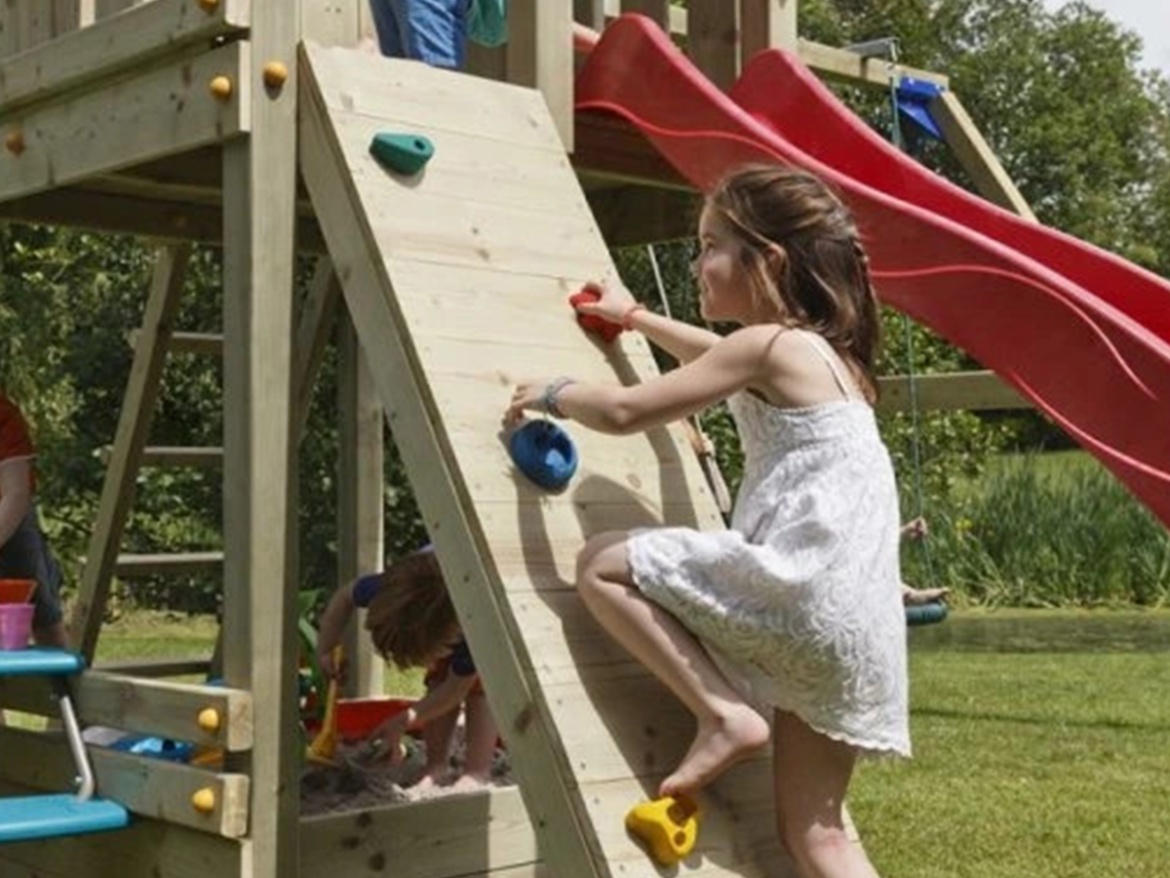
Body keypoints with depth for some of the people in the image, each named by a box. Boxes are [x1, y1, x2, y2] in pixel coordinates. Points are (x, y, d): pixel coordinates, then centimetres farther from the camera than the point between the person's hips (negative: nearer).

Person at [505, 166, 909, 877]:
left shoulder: (770, 345, -6)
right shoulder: (818, 350, 21)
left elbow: (625, 411, -6)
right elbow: (722, 357, 43)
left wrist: (554, 393, 13)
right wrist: (635, 317, 53)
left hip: (805, 590, -10)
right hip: (850, 614, 10)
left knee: (603, 564, 2)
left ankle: (724, 714, -5)